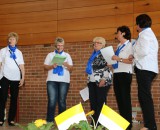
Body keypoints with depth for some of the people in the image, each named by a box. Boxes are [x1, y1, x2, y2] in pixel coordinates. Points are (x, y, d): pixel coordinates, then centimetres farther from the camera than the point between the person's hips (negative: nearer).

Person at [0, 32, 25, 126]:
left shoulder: (19, 52, 12)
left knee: (14, 99, 2)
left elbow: (22, 66, 9)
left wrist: (23, 78, 0)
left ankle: (11, 119, 6)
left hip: (16, 78, 2)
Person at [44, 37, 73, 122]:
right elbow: (45, 67, 8)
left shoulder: (67, 55, 16)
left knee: (62, 101, -1)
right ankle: (49, 121, -6)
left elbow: (71, 68, 10)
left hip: (64, 81, 1)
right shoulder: (50, 55, 14)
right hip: (52, 80, -1)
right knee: (52, 101, -9)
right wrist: (52, 66, -11)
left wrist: (67, 65, -12)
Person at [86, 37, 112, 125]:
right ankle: (94, 122, 8)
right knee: (92, 102, 5)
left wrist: (104, 79, -21)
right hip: (92, 81, 8)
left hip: (101, 81, -8)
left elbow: (109, 67, -13)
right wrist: (89, 80, 20)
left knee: (101, 102, -8)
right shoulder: (93, 55, 21)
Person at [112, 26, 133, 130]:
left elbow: (131, 60, -18)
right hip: (116, 74, 8)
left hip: (125, 74, -8)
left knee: (125, 98, -6)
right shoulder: (119, 46, 17)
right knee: (119, 98, 9)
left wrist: (119, 59, -18)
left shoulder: (129, 45, -7)